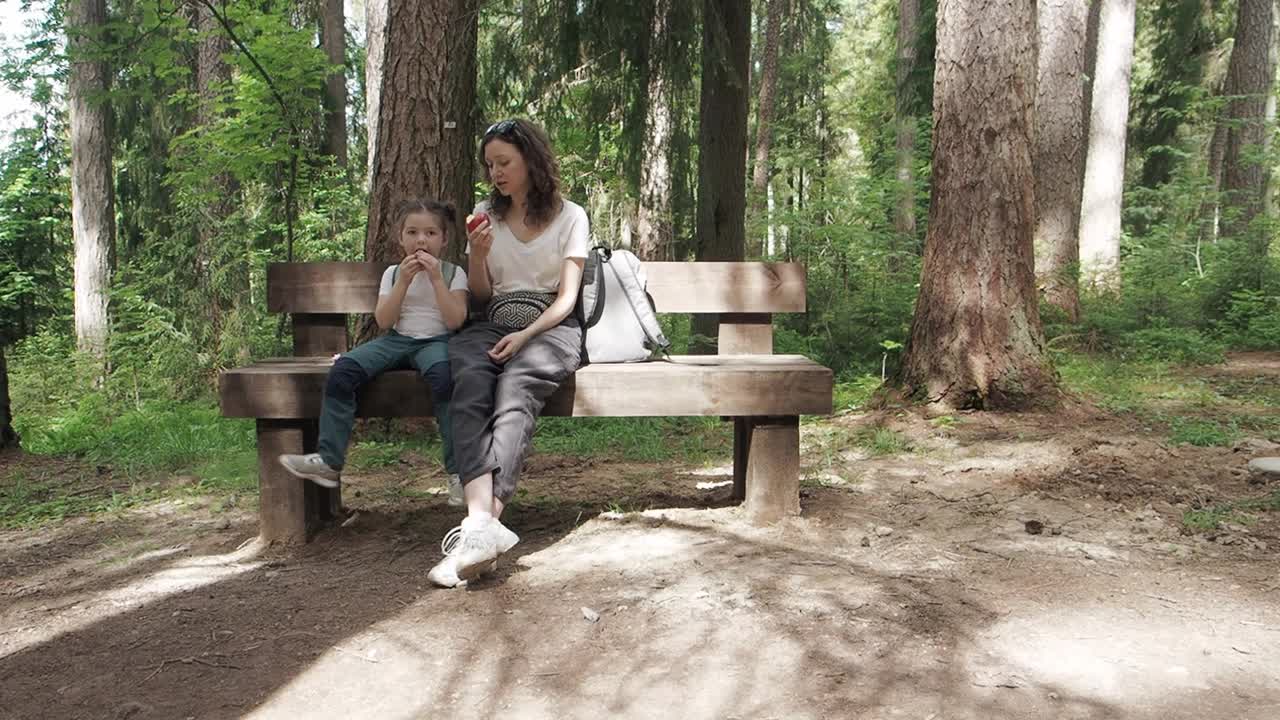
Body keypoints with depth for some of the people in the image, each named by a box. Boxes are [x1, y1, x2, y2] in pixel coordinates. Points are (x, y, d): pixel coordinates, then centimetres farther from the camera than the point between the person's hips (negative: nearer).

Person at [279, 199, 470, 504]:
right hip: (397, 340, 4)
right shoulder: (393, 273, 13)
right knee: (343, 369, -23)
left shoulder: (453, 273, 5)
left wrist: (436, 278, -13)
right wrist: (403, 282, -9)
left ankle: (458, 470, -33)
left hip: (435, 340, -3)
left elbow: (454, 321, -8)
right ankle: (328, 462, -17)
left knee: (441, 372, -40)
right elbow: (383, 321, 1)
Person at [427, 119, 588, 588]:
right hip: (494, 325, 3)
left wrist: (526, 336, -16)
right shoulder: (486, 214, 19)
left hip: (549, 328, -2)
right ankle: (483, 523, -51)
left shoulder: (570, 216, 9)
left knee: (514, 395, -36)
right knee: (470, 392, -34)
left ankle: (479, 527, -48)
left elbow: (566, 297, 1)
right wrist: (477, 256, -1)